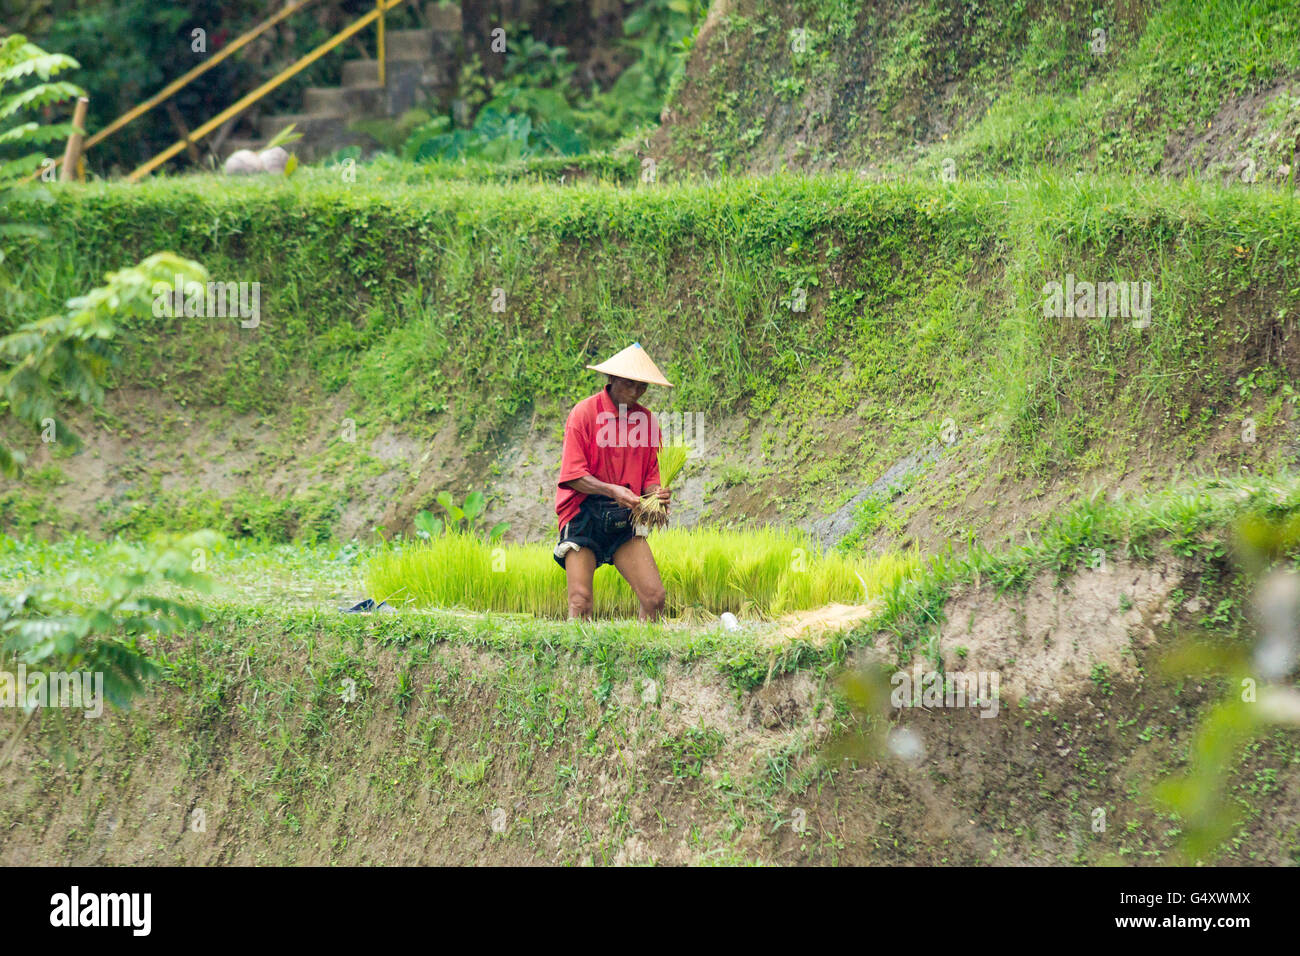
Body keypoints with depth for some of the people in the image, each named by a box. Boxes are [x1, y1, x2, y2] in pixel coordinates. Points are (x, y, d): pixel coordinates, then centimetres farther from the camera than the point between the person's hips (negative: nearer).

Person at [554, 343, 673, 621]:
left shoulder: (646, 420, 8)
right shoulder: (584, 413, -6)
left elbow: (649, 475, 14)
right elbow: (573, 476, -9)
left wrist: (655, 493, -9)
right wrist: (612, 490, -23)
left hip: (624, 519, 4)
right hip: (583, 516, -4)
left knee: (655, 597, -8)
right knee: (581, 602, -16)